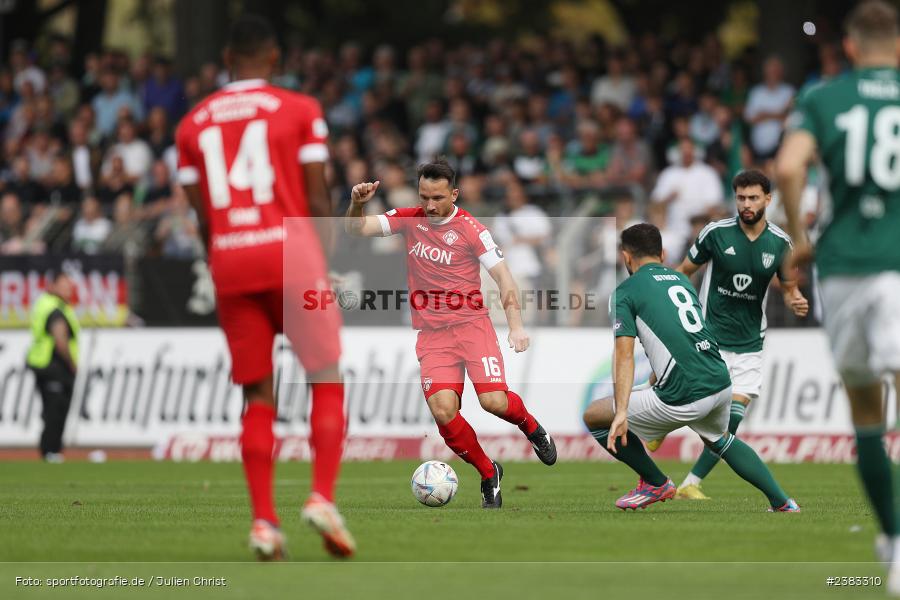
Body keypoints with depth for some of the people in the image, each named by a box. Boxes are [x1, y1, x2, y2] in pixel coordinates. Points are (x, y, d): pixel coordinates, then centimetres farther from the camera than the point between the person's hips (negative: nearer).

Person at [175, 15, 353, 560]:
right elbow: (317, 200, -1)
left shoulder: (195, 123, 11)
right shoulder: (298, 110, 1)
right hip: (290, 250, -3)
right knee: (327, 380, 6)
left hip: (229, 258, 3)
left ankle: (264, 520, 1)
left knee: (258, 394, 9)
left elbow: (202, 214, 12)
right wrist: (329, 267, 7)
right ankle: (323, 497, -12)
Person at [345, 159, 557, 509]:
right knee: (443, 411, -17)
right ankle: (488, 475, 5)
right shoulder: (408, 220, 4)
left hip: (472, 326, -3)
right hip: (432, 335, 3)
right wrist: (357, 205, -20)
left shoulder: (470, 229, -7)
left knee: (493, 401, -20)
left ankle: (531, 427, 17)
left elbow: (502, 277, -8)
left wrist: (516, 325, -19)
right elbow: (356, 229, 2)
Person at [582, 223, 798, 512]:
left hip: (685, 398, -7)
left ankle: (656, 483, 21)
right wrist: (653, 385, 43)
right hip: (721, 383, 7)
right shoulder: (681, 279, 21)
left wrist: (621, 414, -17)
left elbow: (624, 355, -11)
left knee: (593, 416, 11)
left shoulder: (624, 292, 0)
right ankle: (782, 503, 33)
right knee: (719, 439, 39)